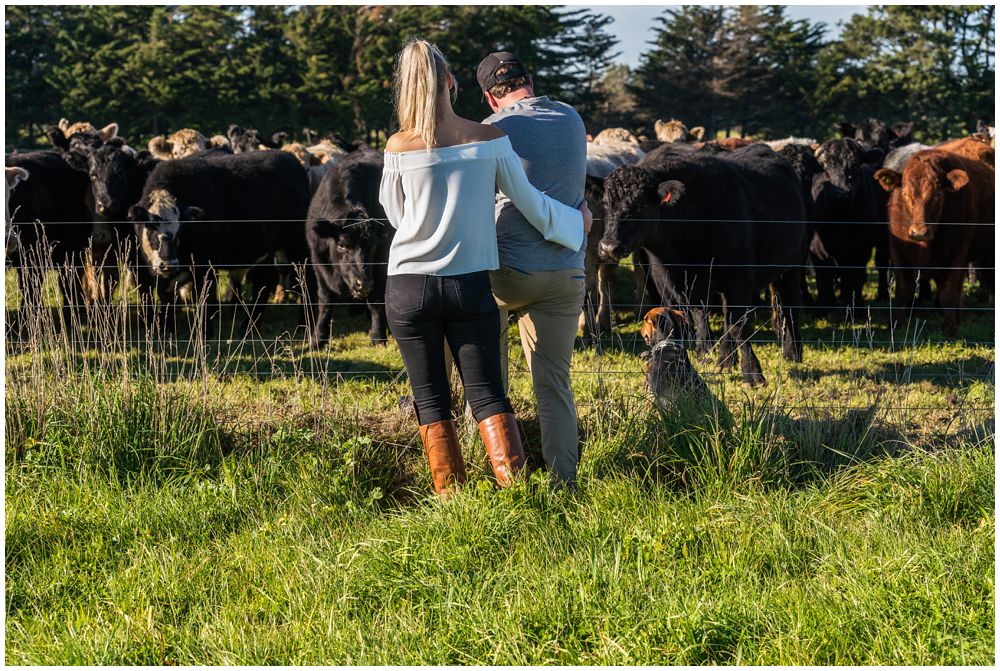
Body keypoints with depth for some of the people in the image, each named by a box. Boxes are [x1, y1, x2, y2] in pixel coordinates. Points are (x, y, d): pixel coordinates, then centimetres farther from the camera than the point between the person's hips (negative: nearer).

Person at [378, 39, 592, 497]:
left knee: (431, 402, 7)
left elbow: (394, 212, 7)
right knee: (487, 396, 5)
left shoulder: (400, 147, -7)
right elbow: (529, 202, 8)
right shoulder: (491, 140, -3)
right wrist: (575, 223, 24)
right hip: (470, 284, 1)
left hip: (409, 287, -1)